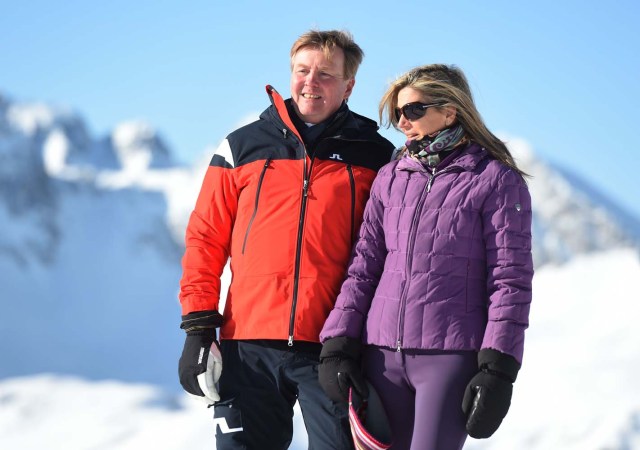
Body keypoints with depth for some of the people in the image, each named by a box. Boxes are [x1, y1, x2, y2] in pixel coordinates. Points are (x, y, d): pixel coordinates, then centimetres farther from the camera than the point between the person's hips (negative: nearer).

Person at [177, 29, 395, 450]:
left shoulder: (376, 157, 7)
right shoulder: (241, 147, 10)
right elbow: (206, 240, 10)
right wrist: (198, 325, 2)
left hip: (334, 348, -1)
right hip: (249, 344, 1)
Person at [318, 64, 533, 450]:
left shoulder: (496, 180, -1)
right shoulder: (390, 179, 14)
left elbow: (510, 279, -5)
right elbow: (364, 266, 13)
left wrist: (498, 369, -12)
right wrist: (338, 343, 3)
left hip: (452, 357, -5)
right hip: (383, 355, 5)